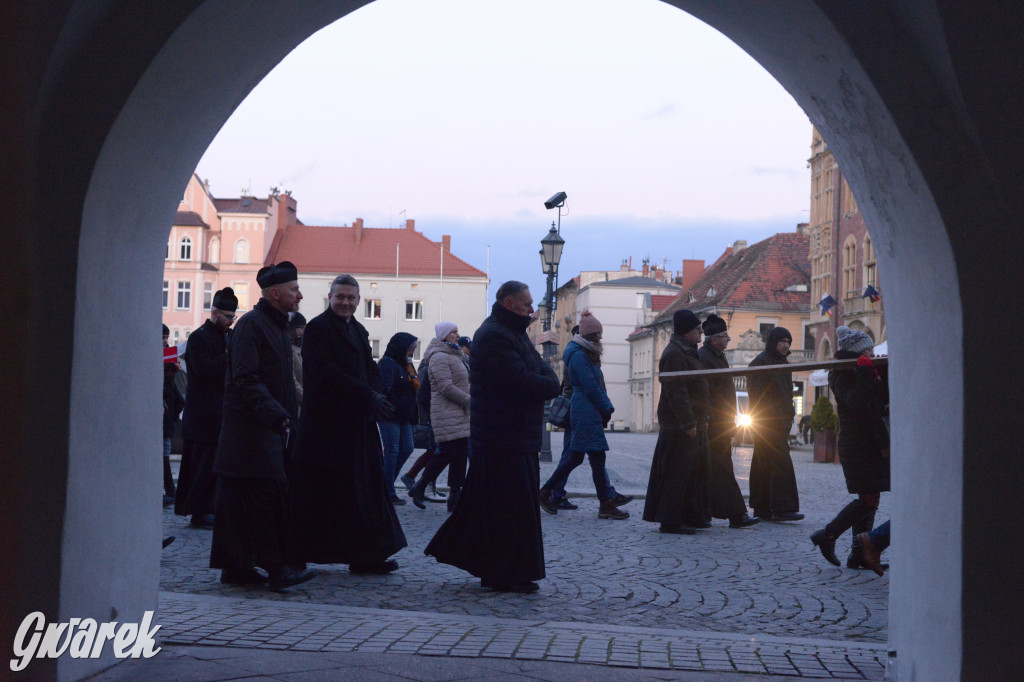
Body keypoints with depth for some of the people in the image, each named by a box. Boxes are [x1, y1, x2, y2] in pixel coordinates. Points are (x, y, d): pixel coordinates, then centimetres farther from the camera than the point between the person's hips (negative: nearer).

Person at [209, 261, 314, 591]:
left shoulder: (278, 327, 19)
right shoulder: (251, 325, -12)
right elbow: (246, 379, -20)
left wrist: (288, 417, 17)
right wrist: (277, 415, -26)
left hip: (270, 428, 10)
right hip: (250, 427, -10)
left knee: (239, 501, 11)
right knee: (269, 495, -11)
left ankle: (235, 567, 14)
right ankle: (278, 567, -10)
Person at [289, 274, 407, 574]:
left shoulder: (358, 330, 17)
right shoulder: (317, 328, -8)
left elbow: (371, 370, 13)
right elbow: (327, 373, -17)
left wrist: (375, 396, -10)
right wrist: (369, 397, -19)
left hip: (357, 423, 8)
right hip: (326, 423, -8)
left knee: (364, 489, 7)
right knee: (320, 490, -4)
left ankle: (366, 556, 12)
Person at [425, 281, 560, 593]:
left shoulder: (512, 333, 20)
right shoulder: (494, 336, -15)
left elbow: (542, 369, 14)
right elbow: (524, 382, -23)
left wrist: (546, 382, -7)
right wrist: (549, 384, -6)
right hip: (505, 440, -10)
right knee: (511, 507, -6)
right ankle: (505, 575, 1)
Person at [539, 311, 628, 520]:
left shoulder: (588, 355, 18)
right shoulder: (579, 356, -13)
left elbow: (598, 385, 18)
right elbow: (591, 388, -16)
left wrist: (607, 408, 8)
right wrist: (606, 409, -7)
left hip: (586, 412, 10)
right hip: (587, 412, -10)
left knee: (575, 457, 14)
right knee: (597, 456, -8)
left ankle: (546, 491, 20)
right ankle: (606, 505, -5)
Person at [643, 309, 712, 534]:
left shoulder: (688, 353, 19)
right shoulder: (674, 355, -16)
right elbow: (676, 392, -22)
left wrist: (701, 421, 21)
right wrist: (688, 423, -24)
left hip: (694, 423, 11)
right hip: (679, 425, -11)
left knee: (697, 471, 15)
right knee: (677, 473, -7)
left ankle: (694, 517, 23)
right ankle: (670, 521, -2)